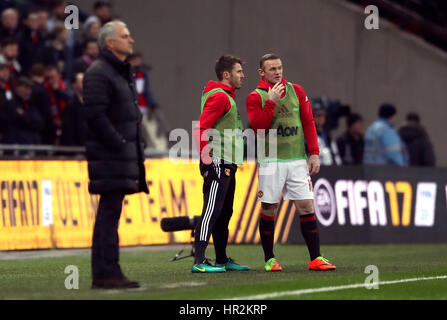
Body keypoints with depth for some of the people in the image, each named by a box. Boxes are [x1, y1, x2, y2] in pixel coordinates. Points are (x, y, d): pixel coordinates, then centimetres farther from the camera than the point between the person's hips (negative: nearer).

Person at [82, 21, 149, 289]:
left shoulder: (123, 73, 21)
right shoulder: (99, 74, -11)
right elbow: (94, 115, -19)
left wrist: (136, 144, 16)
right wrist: (119, 143, -18)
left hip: (125, 154, 10)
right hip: (109, 156, -10)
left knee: (109, 214, 10)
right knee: (109, 213, -10)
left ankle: (104, 274, 13)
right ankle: (107, 273, -11)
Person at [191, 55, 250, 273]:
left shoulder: (226, 97, 21)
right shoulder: (219, 97, -12)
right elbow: (201, 129, -20)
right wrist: (207, 160, -21)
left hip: (226, 165, 11)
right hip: (218, 163, -11)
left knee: (224, 213, 14)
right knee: (211, 211, -13)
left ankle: (222, 260, 22)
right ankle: (199, 262, -17)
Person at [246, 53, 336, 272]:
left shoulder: (296, 91, 10)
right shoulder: (256, 97, 1)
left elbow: (308, 122, 11)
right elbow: (258, 127, -12)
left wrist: (314, 153, 4)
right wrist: (271, 101, -18)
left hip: (297, 160, 3)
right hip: (271, 161, -2)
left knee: (306, 206, -3)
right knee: (269, 209, 2)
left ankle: (315, 258, -2)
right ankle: (269, 259, 12)